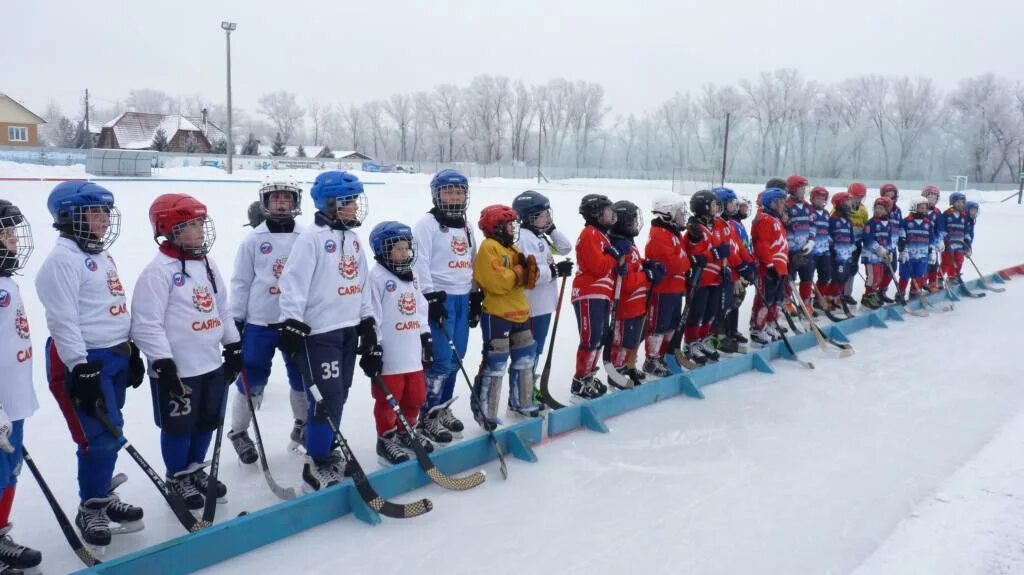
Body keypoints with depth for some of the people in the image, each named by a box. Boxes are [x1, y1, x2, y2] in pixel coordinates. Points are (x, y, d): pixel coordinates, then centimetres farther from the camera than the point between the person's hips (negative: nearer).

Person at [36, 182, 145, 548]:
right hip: (83, 361, -9)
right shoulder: (63, 259, -15)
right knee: (99, 436, -6)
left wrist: (131, 351, 21)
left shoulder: (103, 256, 15)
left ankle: (102, 496, 31)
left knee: (110, 433, 16)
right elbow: (63, 320, -20)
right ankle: (90, 509, 11)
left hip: (114, 356, 9)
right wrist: (81, 369, -23)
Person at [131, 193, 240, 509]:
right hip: (178, 369, -7)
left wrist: (234, 347, 13)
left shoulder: (207, 264, 9)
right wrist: (163, 363, -20)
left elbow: (222, 309, 16)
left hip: (212, 364, 7)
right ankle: (178, 478, 27)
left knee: (208, 421, 18)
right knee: (179, 426, 8)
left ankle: (196, 469, 37)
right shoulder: (158, 270, -16)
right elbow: (146, 323, -18)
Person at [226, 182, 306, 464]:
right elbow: (241, 282, 1)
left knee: (303, 378, 12)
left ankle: (302, 426, 34)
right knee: (252, 381, 4)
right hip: (259, 322, -2)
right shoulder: (253, 239, -1)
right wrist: (235, 319, -1)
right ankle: (238, 432, 25)